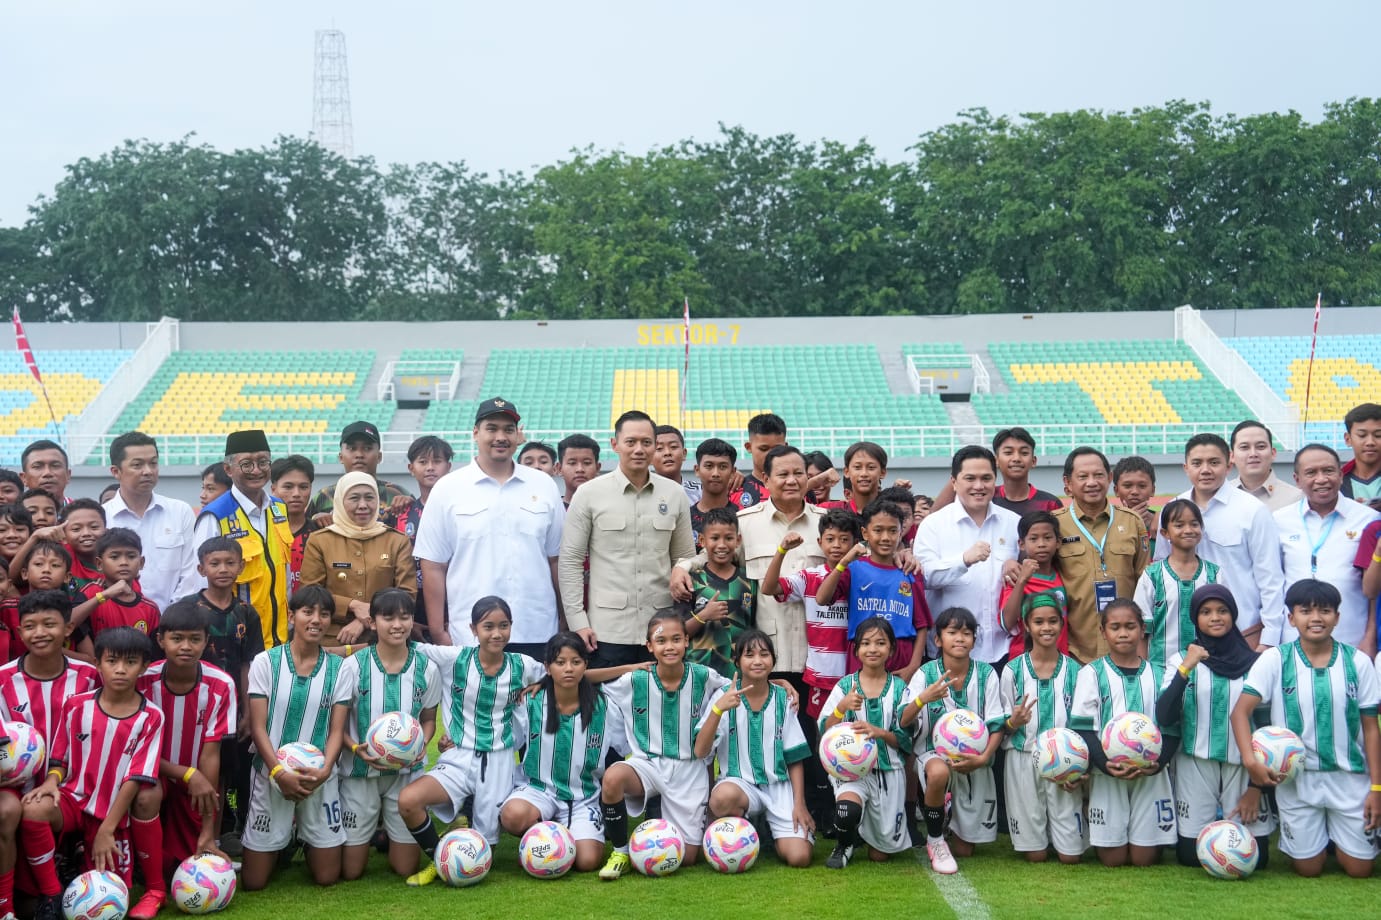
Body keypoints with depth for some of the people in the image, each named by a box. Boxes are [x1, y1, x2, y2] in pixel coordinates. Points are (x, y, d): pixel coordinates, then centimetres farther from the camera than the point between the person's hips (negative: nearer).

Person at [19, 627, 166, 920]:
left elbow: (137, 778, -13)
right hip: (74, 798, 2)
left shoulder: (151, 717, -9)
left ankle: (155, 889, 21)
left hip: (115, 813, -2)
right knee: (34, 810, -32)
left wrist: (106, 830, -18)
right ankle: (50, 896, -14)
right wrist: (52, 781, -18)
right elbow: (60, 758, 6)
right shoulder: (76, 706, -2)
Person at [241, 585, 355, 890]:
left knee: (327, 877, 5)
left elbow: (337, 729, -1)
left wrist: (324, 770, -19)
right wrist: (279, 772, -20)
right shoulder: (265, 662, -4)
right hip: (271, 774, -1)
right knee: (253, 882, 2)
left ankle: (305, 836, 35)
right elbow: (258, 727, -6)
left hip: (319, 778, 1)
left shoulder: (342, 667, 0)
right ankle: (285, 837, 32)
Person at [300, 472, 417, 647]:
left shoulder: (397, 541, 6)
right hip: (332, 640, 0)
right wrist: (353, 605, -13)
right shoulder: (319, 541, 5)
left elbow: (407, 594, 0)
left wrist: (366, 621, -12)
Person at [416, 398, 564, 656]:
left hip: (538, 635, 2)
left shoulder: (544, 485, 9)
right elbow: (434, 567, 2)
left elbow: (557, 560, 11)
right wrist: (438, 632, -3)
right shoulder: (448, 489, 3)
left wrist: (566, 625, 7)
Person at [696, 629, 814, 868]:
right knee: (724, 796, -39)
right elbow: (700, 751, -14)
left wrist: (799, 803, -2)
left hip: (779, 786, 2)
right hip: (739, 783, -2)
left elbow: (794, 757, 8)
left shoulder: (782, 699, 4)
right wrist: (718, 709, -27)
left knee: (799, 857, -17)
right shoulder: (725, 697, -3)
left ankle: (770, 828, 17)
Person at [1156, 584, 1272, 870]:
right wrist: (1185, 669, -24)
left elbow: (1264, 724, 3)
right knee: (1191, 855, 0)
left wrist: (1256, 786, -1)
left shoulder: (1253, 663, 0)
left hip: (1243, 766, 0)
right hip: (1196, 764, 0)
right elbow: (1164, 718, -13)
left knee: (1254, 857, -4)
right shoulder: (1182, 661, 0)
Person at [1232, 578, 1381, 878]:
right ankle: (1310, 835, 38)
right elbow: (1241, 711, -11)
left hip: (1350, 778, 1)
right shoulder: (1274, 659, -7)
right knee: (1308, 868, 6)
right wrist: (1251, 760, -27)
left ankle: (1336, 833, 35)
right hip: (1296, 778, -1)